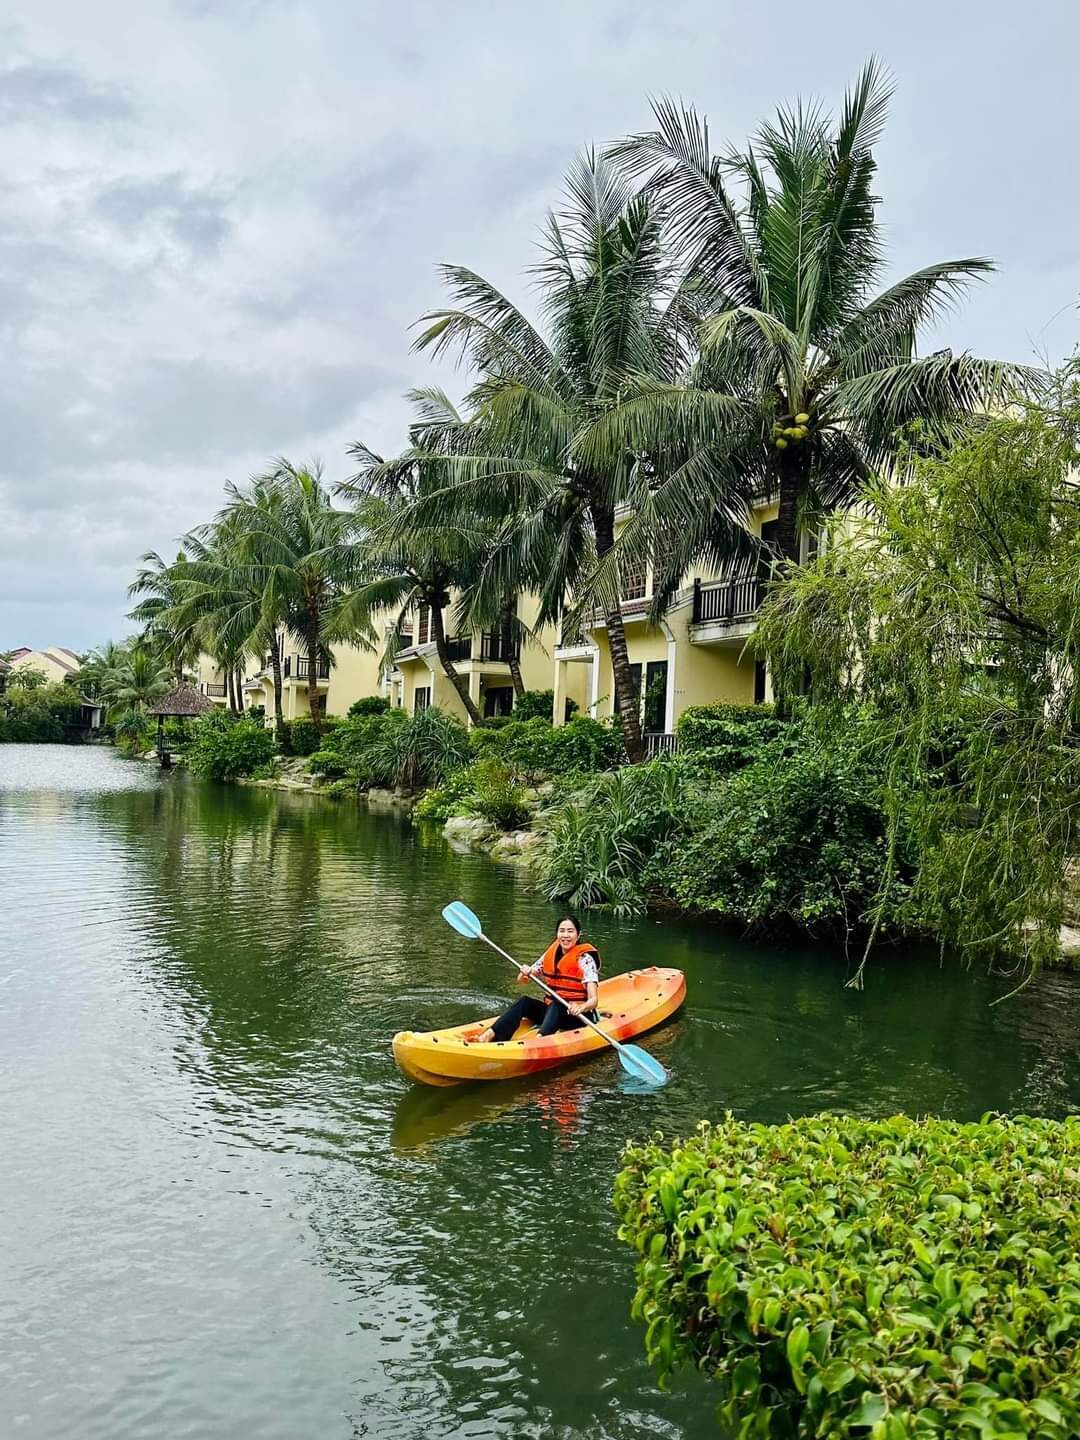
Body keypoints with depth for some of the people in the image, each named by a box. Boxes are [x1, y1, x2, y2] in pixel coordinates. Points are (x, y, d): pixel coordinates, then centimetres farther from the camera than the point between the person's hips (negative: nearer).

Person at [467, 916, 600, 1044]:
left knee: (556, 1006, -34)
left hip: (579, 1016, -5)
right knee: (524, 1002, -19)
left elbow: (593, 1000, -19)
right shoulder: (551, 953, 5)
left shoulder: (585, 959, -11)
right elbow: (522, 982, 7)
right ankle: (487, 1037, -35)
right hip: (551, 1011, 5)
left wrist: (581, 1008, -41)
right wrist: (525, 974, -17)